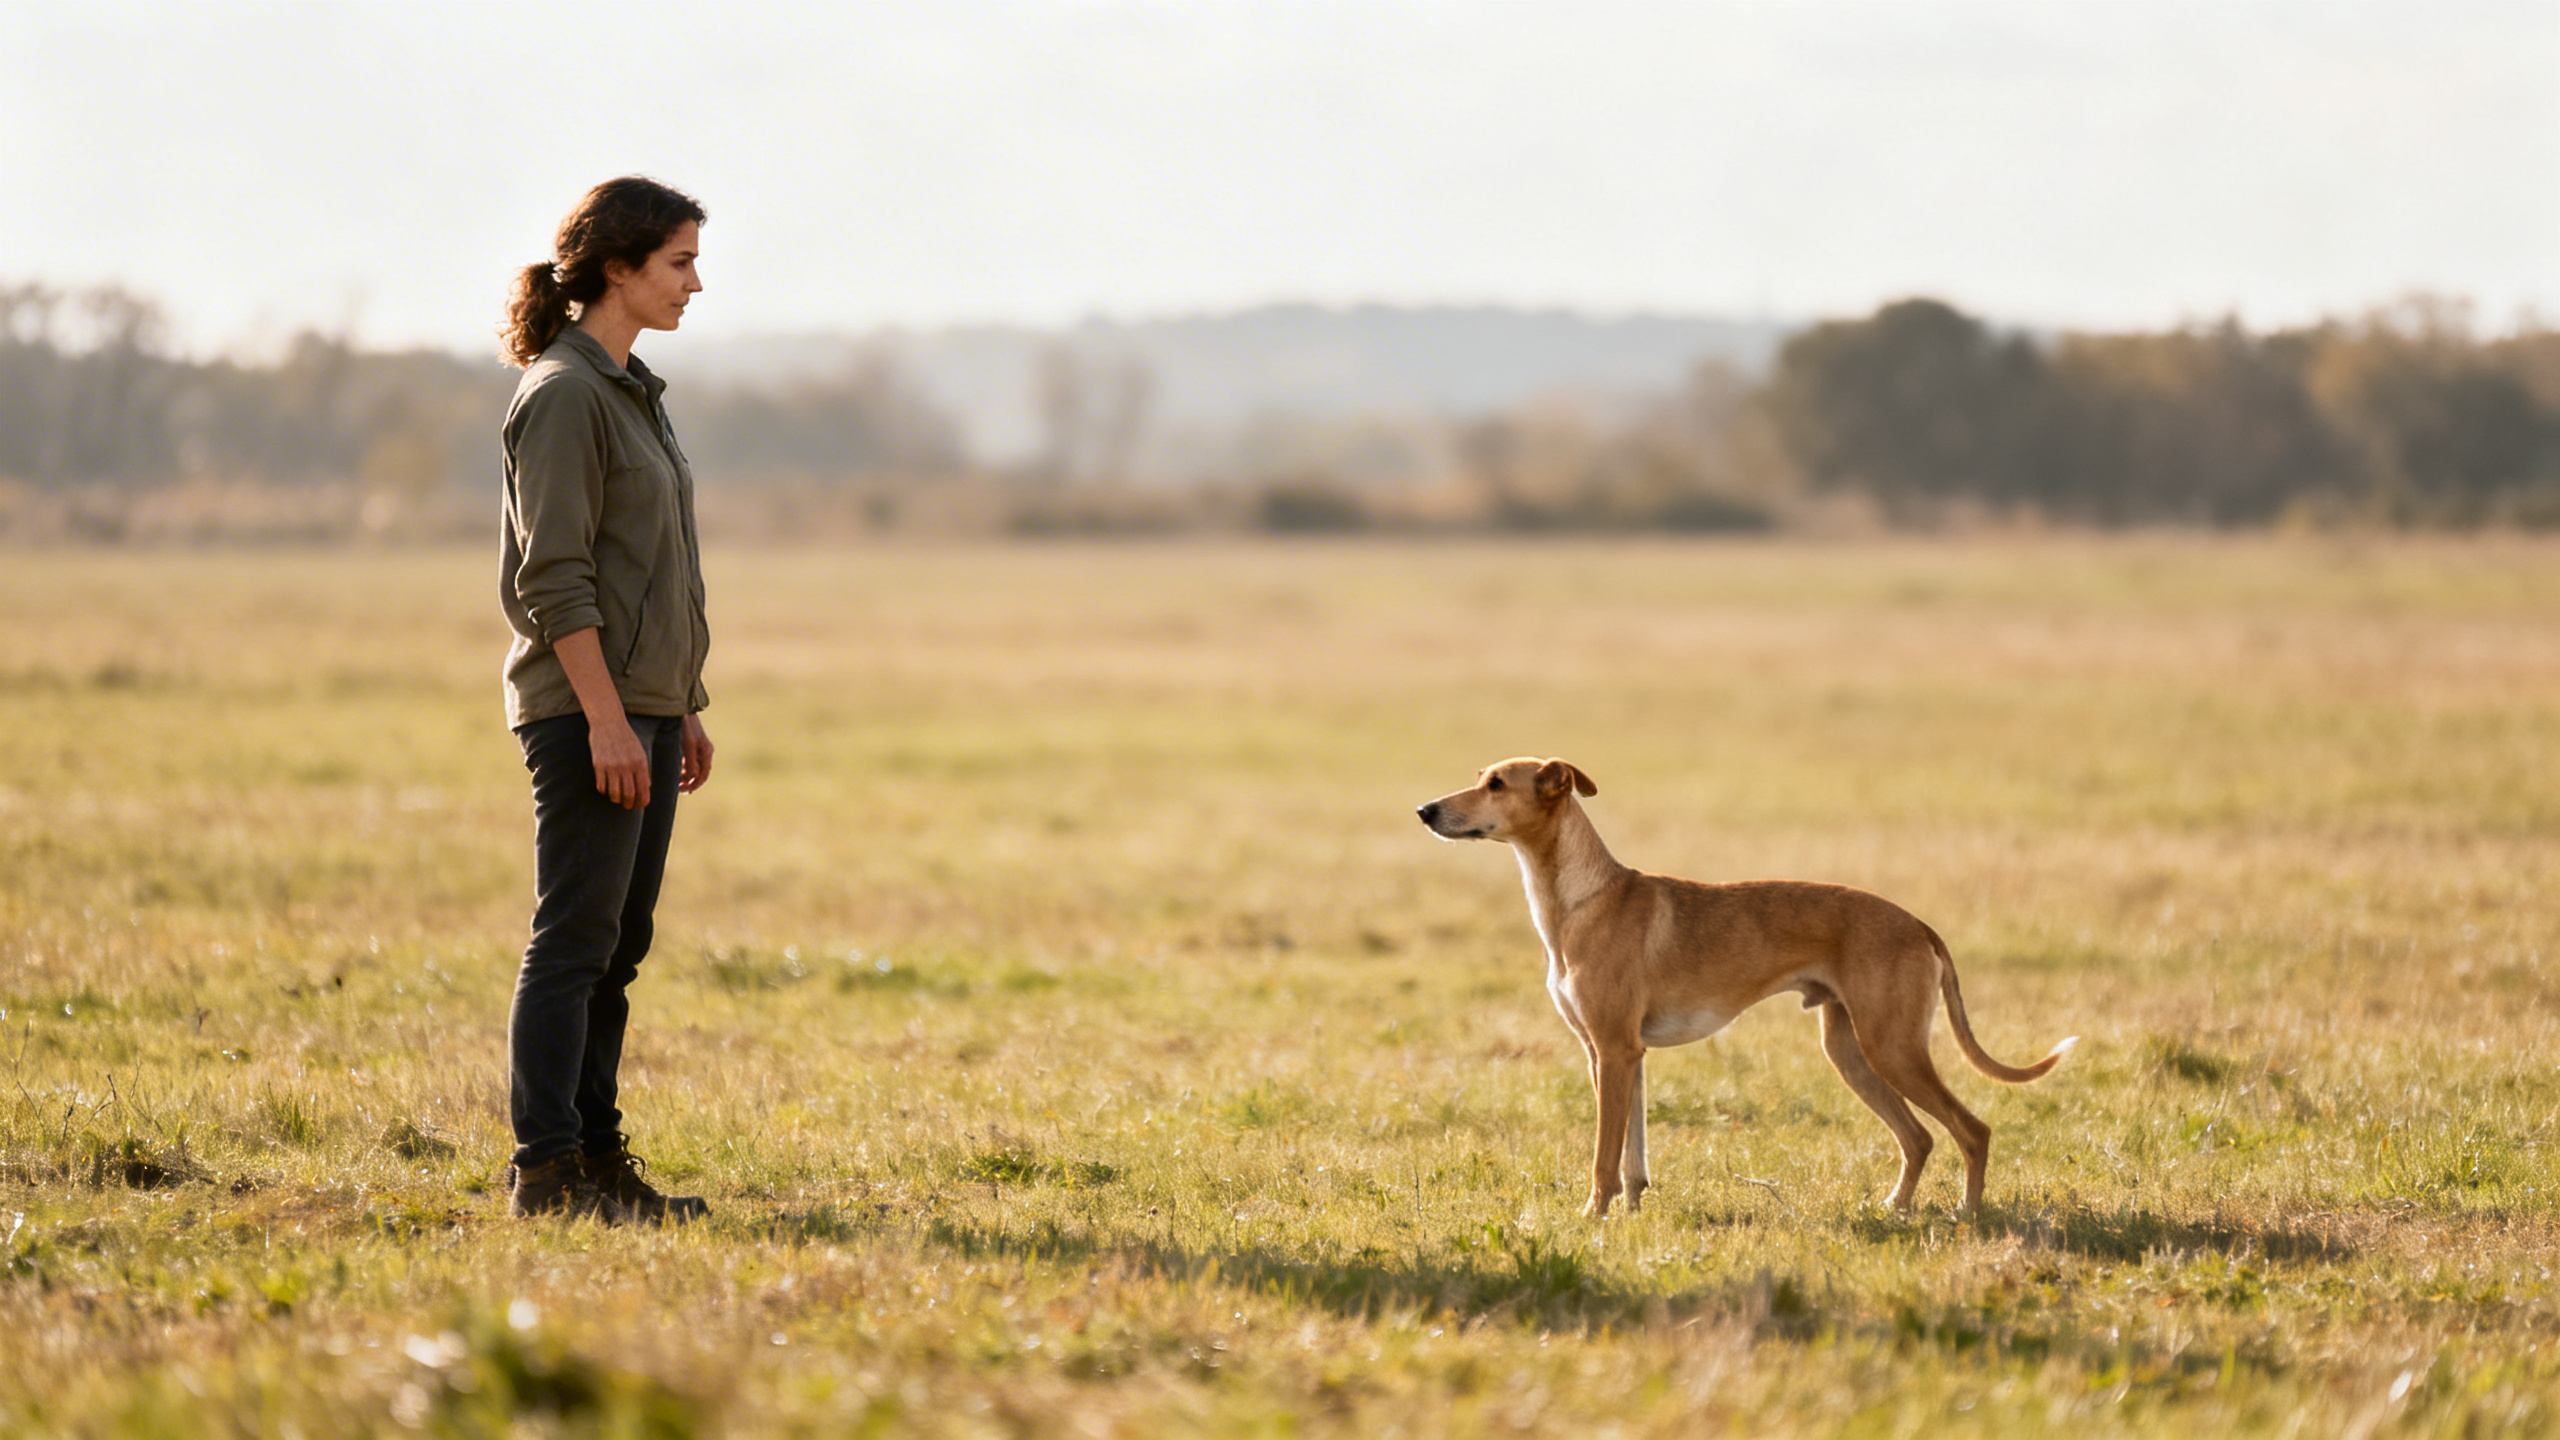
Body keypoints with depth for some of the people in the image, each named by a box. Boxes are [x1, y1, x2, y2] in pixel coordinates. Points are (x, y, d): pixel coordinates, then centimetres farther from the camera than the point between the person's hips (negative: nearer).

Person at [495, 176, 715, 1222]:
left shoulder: (630, 390, 17)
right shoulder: (562, 394, -12)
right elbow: (555, 576, -17)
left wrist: (682, 708, 20)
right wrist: (606, 718, -21)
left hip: (643, 708, 9)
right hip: (585, 707, -9)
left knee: (618, 943, 10)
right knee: (573, 941, -7)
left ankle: (600, 1162, 14)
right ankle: (546, 1171, -5)